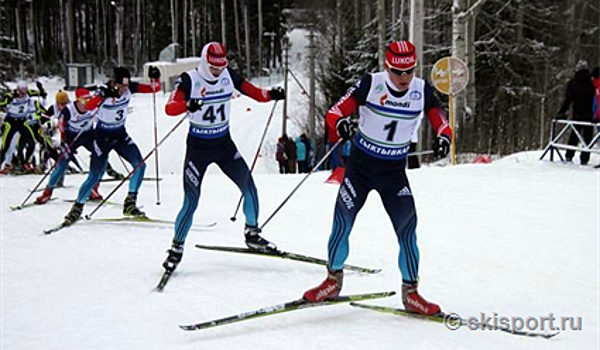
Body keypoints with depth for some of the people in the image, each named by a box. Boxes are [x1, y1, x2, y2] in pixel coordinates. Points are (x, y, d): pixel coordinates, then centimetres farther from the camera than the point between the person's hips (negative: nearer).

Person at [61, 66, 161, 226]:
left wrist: (155, 78, -30)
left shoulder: (130, 88, -11)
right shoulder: (103, 92, -23)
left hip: (121, 135, 4)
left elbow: (154, 88, -9)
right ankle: (77, 208, 17)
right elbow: (88, 107, -41)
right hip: (103, 136, -4)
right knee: (95, 176, -4)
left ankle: (130, 204, 0)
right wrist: (103, 95, -58)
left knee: (140, 164, -14)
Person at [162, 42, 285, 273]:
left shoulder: (228, 75, -2)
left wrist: (271, 95, -21)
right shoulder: (190, 80, -14)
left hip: (224, 143, 4)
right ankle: (176, 249, 11)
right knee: (191, 201, -7)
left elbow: (253, 92, 0)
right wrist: (187, 105, -47)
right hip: (198, 147, -4)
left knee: (249, 188, 0)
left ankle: (252, 234, 21)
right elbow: (169, 108, -26)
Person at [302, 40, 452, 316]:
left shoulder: (422, 90, -7)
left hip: (394, 171, 1)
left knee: (407, 226, -6)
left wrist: (443, 138, -25)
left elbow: (440, 121, -2)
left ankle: (410, 292, 9)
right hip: (360, 166, -1)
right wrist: (339, 123, -41)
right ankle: (334, 280, 20)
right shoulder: (371, 83, -15)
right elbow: (335, 112, -17)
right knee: (342, 222, -2)